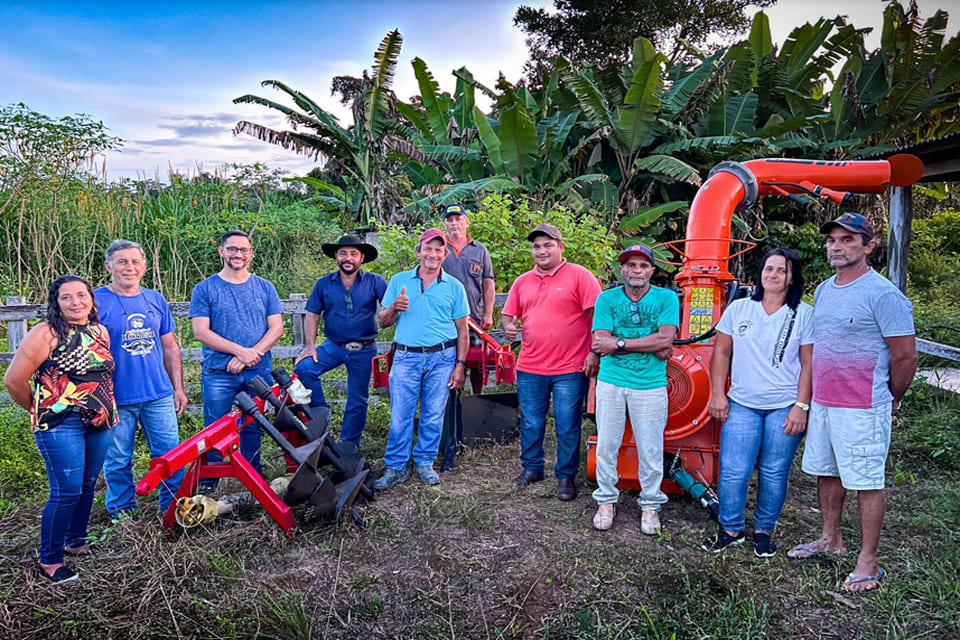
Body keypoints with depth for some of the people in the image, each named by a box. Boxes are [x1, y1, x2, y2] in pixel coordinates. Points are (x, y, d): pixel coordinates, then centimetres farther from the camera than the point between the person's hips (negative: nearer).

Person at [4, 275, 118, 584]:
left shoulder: (100, 331, 9)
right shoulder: (46, 333, -11)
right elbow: (14, 380, -10)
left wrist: (105, 408, 15)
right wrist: (38, 409, 3)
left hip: (99, 422, 6)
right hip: (60, 424, -6)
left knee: (87, 487, 15)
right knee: (67, 492, -6)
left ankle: (76, 542, 34)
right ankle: (49, 560, 9)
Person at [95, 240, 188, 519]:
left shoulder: (156, 300, 9)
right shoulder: (96, 301, -4)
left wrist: (178, 387, 14)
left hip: (159, 394, 3)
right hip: (116, 398, -3)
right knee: (118, 460, 8)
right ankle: (122, 511, 26)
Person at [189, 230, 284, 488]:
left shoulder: (265, 287, 9)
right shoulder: (205, 289, 3)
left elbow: (276, 328, 4)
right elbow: (201, 332, -5)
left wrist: (252, 355, -11)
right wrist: (240, 350, -15)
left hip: (258, 372, 2)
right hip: (218, 374, -1)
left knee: (252, 429, 9)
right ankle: (208, 486, 15)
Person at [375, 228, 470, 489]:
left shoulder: (454, 286, 8)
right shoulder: (399, 280, 10)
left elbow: (462, 331, 7)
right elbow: (383, 322, 10)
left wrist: (460, 365, 0)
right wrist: (394, 308, -11)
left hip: (441, 358, 0)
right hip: (406, 357, 0)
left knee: (433, 416, 5)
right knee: (400, 415, -2)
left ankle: (425, 463, 20)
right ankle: (395, 467, 10)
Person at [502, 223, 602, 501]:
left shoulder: (579, 276, -4)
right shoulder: (522, 282, 12)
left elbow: (598, 315, -7)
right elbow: (508, 314, 18)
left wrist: (594, 352, -12)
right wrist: (509, 326, -5)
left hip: (569, 369, -4)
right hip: (530, 368, 4)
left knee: (567, 426, 4)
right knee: (531, 423, 14)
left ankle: (566, 476, 19)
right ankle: (531, 468, 32)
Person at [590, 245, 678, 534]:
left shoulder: (666, 298, 0)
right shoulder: (607, 299, 1)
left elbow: (666, 339, -13)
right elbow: (600, 343, -9)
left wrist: (619, 343, -16)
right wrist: (650, 345, -13)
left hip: (650, 385, -1)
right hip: (611, 382, 1)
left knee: (650, 451, 6)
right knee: (606, 445, 8)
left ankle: (650, 505, 25)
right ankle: (606, 501, 26)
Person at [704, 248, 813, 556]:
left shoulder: (804, 314, 1)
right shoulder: (739, 308, 6)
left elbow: (809, 364, 0)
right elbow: (721, 352, 8)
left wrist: (801, 406, -6)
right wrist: (718, 394, 2)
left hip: (785, 408, -1)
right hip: (742, 405, 1)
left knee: (774, 473, 6)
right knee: (732, 471, -1)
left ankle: (763, 531, 25)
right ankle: (731, 529, 17)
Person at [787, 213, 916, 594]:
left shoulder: (883, 295, -14)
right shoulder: (823, 291, 11)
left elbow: (905, 356, -10)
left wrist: (888, 403, 2)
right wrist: (816, 396, 18)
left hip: (862, 409, -8)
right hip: (822, 403, 8)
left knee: (867, 484, 2)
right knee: (826, 473, 17)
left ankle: (868, 563, 13)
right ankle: (831, 541, 34)